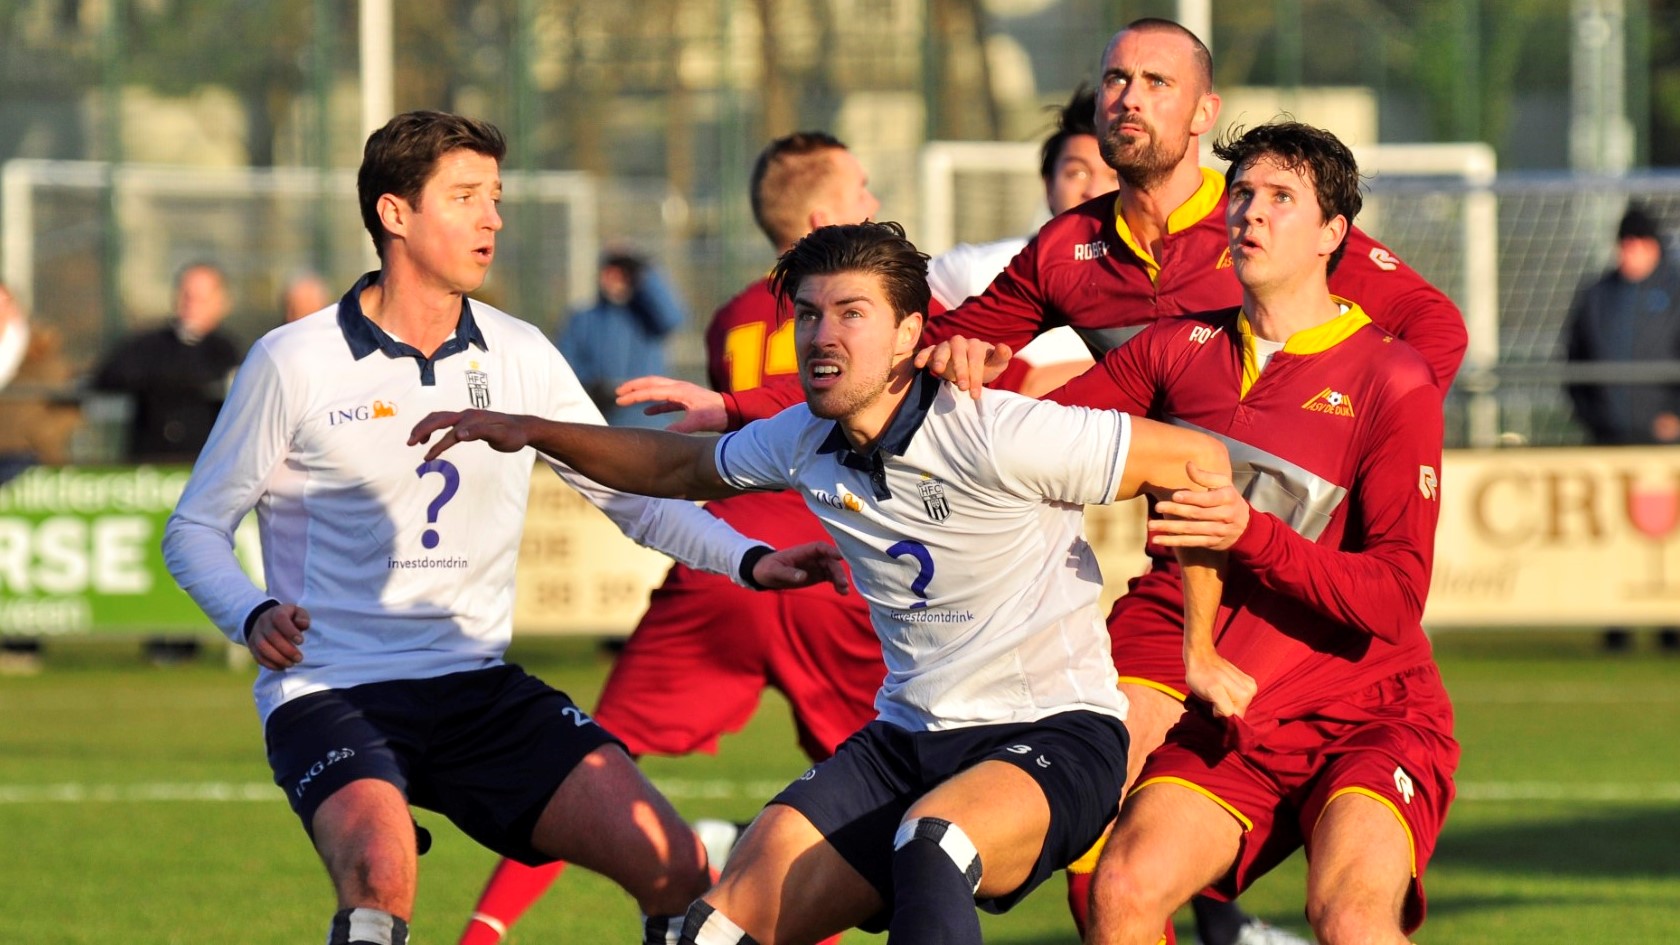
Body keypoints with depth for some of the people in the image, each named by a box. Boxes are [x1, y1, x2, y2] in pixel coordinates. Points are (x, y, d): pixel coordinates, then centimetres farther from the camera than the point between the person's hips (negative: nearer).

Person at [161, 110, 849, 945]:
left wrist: (750, 561, -3)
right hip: (331, 691, -4)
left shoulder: (520, 358, 6)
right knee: (381, 875, -35)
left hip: (481, 688, 4)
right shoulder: (293, 365, -5)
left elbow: (634, 496, 13)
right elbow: (194, 530, 3)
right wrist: (253, 616, -17)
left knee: (677, 869, -12)